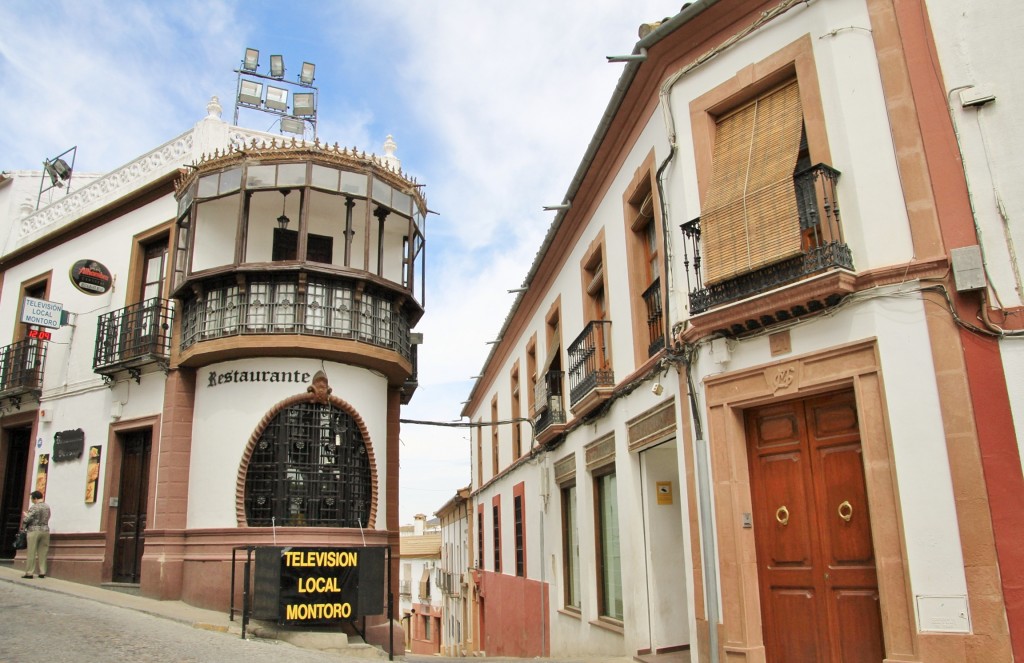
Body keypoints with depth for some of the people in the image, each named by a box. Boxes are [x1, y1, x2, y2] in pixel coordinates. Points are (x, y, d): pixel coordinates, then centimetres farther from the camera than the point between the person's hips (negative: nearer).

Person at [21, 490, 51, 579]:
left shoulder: (34, 507, -11)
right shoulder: (47, 507, 8)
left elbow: (27, 519, -13)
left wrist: (23, 525, 11)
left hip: (34, 531, -5)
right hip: (45, 531, 5)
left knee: (31, 552, 1)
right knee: (42, 552, 7)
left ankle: (29, 573, 2)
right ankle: (42, 572, 7)